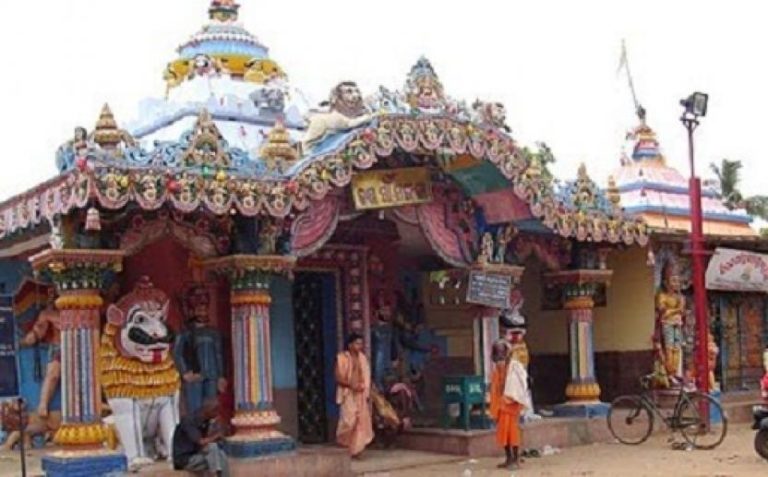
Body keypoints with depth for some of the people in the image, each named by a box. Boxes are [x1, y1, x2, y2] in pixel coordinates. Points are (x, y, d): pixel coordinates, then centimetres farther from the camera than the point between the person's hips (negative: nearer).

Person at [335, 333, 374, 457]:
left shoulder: (362, 358, 10)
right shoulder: (342, 358, -7)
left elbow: (366, 377, 13)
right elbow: (338, 378, -11)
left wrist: (366, 390, 1)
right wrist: (351, 385, -22)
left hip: (361, 395, 5)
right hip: (348, 395, -5)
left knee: (361, 421, 1)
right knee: (349, 420, -12)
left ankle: (356, 449, 8)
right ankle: (342, 443, 14)